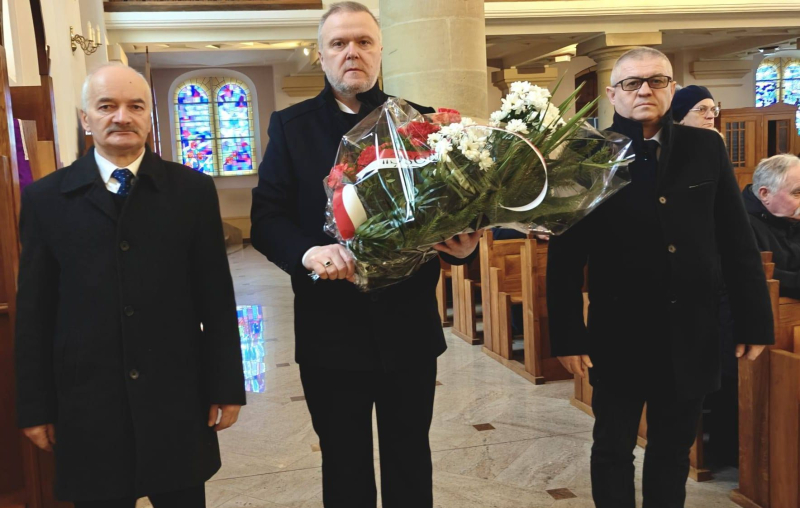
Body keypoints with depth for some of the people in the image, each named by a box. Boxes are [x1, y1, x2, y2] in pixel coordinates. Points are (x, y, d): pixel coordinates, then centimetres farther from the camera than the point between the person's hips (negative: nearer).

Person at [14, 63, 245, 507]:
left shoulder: (193, 190, 1)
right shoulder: (46, 198, 3)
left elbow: (216, 297, 1)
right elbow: (34, 311, 4)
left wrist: (227, 387, 1)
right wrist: (36, 406, 4)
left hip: (178, 400, 0)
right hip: (87, 404, 1)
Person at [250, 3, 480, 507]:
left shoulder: (420, 121, 4)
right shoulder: (291, 126, 2)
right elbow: (266, 217, -3)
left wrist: (465, 244, -18)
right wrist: (308, 252, -24)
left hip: (409, 330, 1)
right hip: (331, 333, 0)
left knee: (411, 466, 17)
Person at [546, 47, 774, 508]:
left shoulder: (705, 148, 2)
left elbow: (738, 242, 5)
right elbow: (565, 256, -7)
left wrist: (755, 320, 3)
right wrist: (567, 335, -10)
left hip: (691, 334, 3)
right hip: (619, 335, -2)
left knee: (675, 451, 17)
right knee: (613, 450, 13)